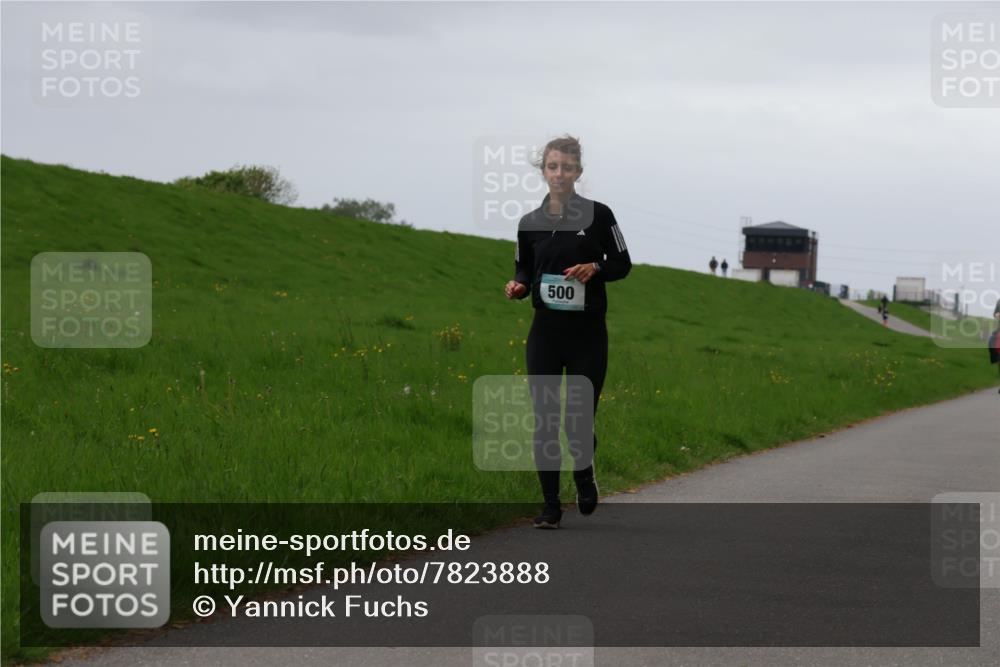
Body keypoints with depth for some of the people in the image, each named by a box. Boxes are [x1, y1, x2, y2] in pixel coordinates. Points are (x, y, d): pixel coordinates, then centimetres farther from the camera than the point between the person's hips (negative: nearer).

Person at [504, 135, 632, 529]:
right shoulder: (530, 223, 6)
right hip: (545, 333, 2)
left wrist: (594, 268, -16)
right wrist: (517, 287, -7)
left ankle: (584, 474, 31)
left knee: (580, 421, -3)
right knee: (544, 421, -3)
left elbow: (622, 264, 4)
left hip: (588, 333, -2)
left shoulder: (598, 215, -2)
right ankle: (551, 506, 7)